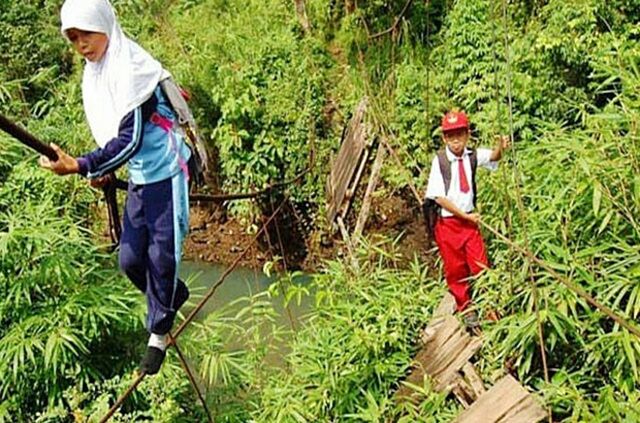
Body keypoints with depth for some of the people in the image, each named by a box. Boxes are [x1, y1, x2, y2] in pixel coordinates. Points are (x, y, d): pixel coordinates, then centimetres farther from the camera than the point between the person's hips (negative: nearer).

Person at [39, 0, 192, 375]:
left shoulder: (132, 68, -20)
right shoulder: (94, 73, 6)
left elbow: (130, 140, -25)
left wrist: (80, 167, -29)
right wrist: (102, 171, 10)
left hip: (165, 173, -8)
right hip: (139, 177, 8)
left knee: (161, 254, -1)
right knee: (130, 259, 9)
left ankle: (159, 334, 17)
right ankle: (174, 295, 37)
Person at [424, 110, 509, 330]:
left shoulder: (472, 156, -2)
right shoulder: (439, 160, -13)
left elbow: (493, 157, -19)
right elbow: (439, 197, -15)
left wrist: (500, 147, -42)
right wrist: (466, 216, -12)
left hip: (470, 219, 3)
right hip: (448, 223, -3)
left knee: (481, 266, 4)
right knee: (455, 269, 9)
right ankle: (465, 308, 29)